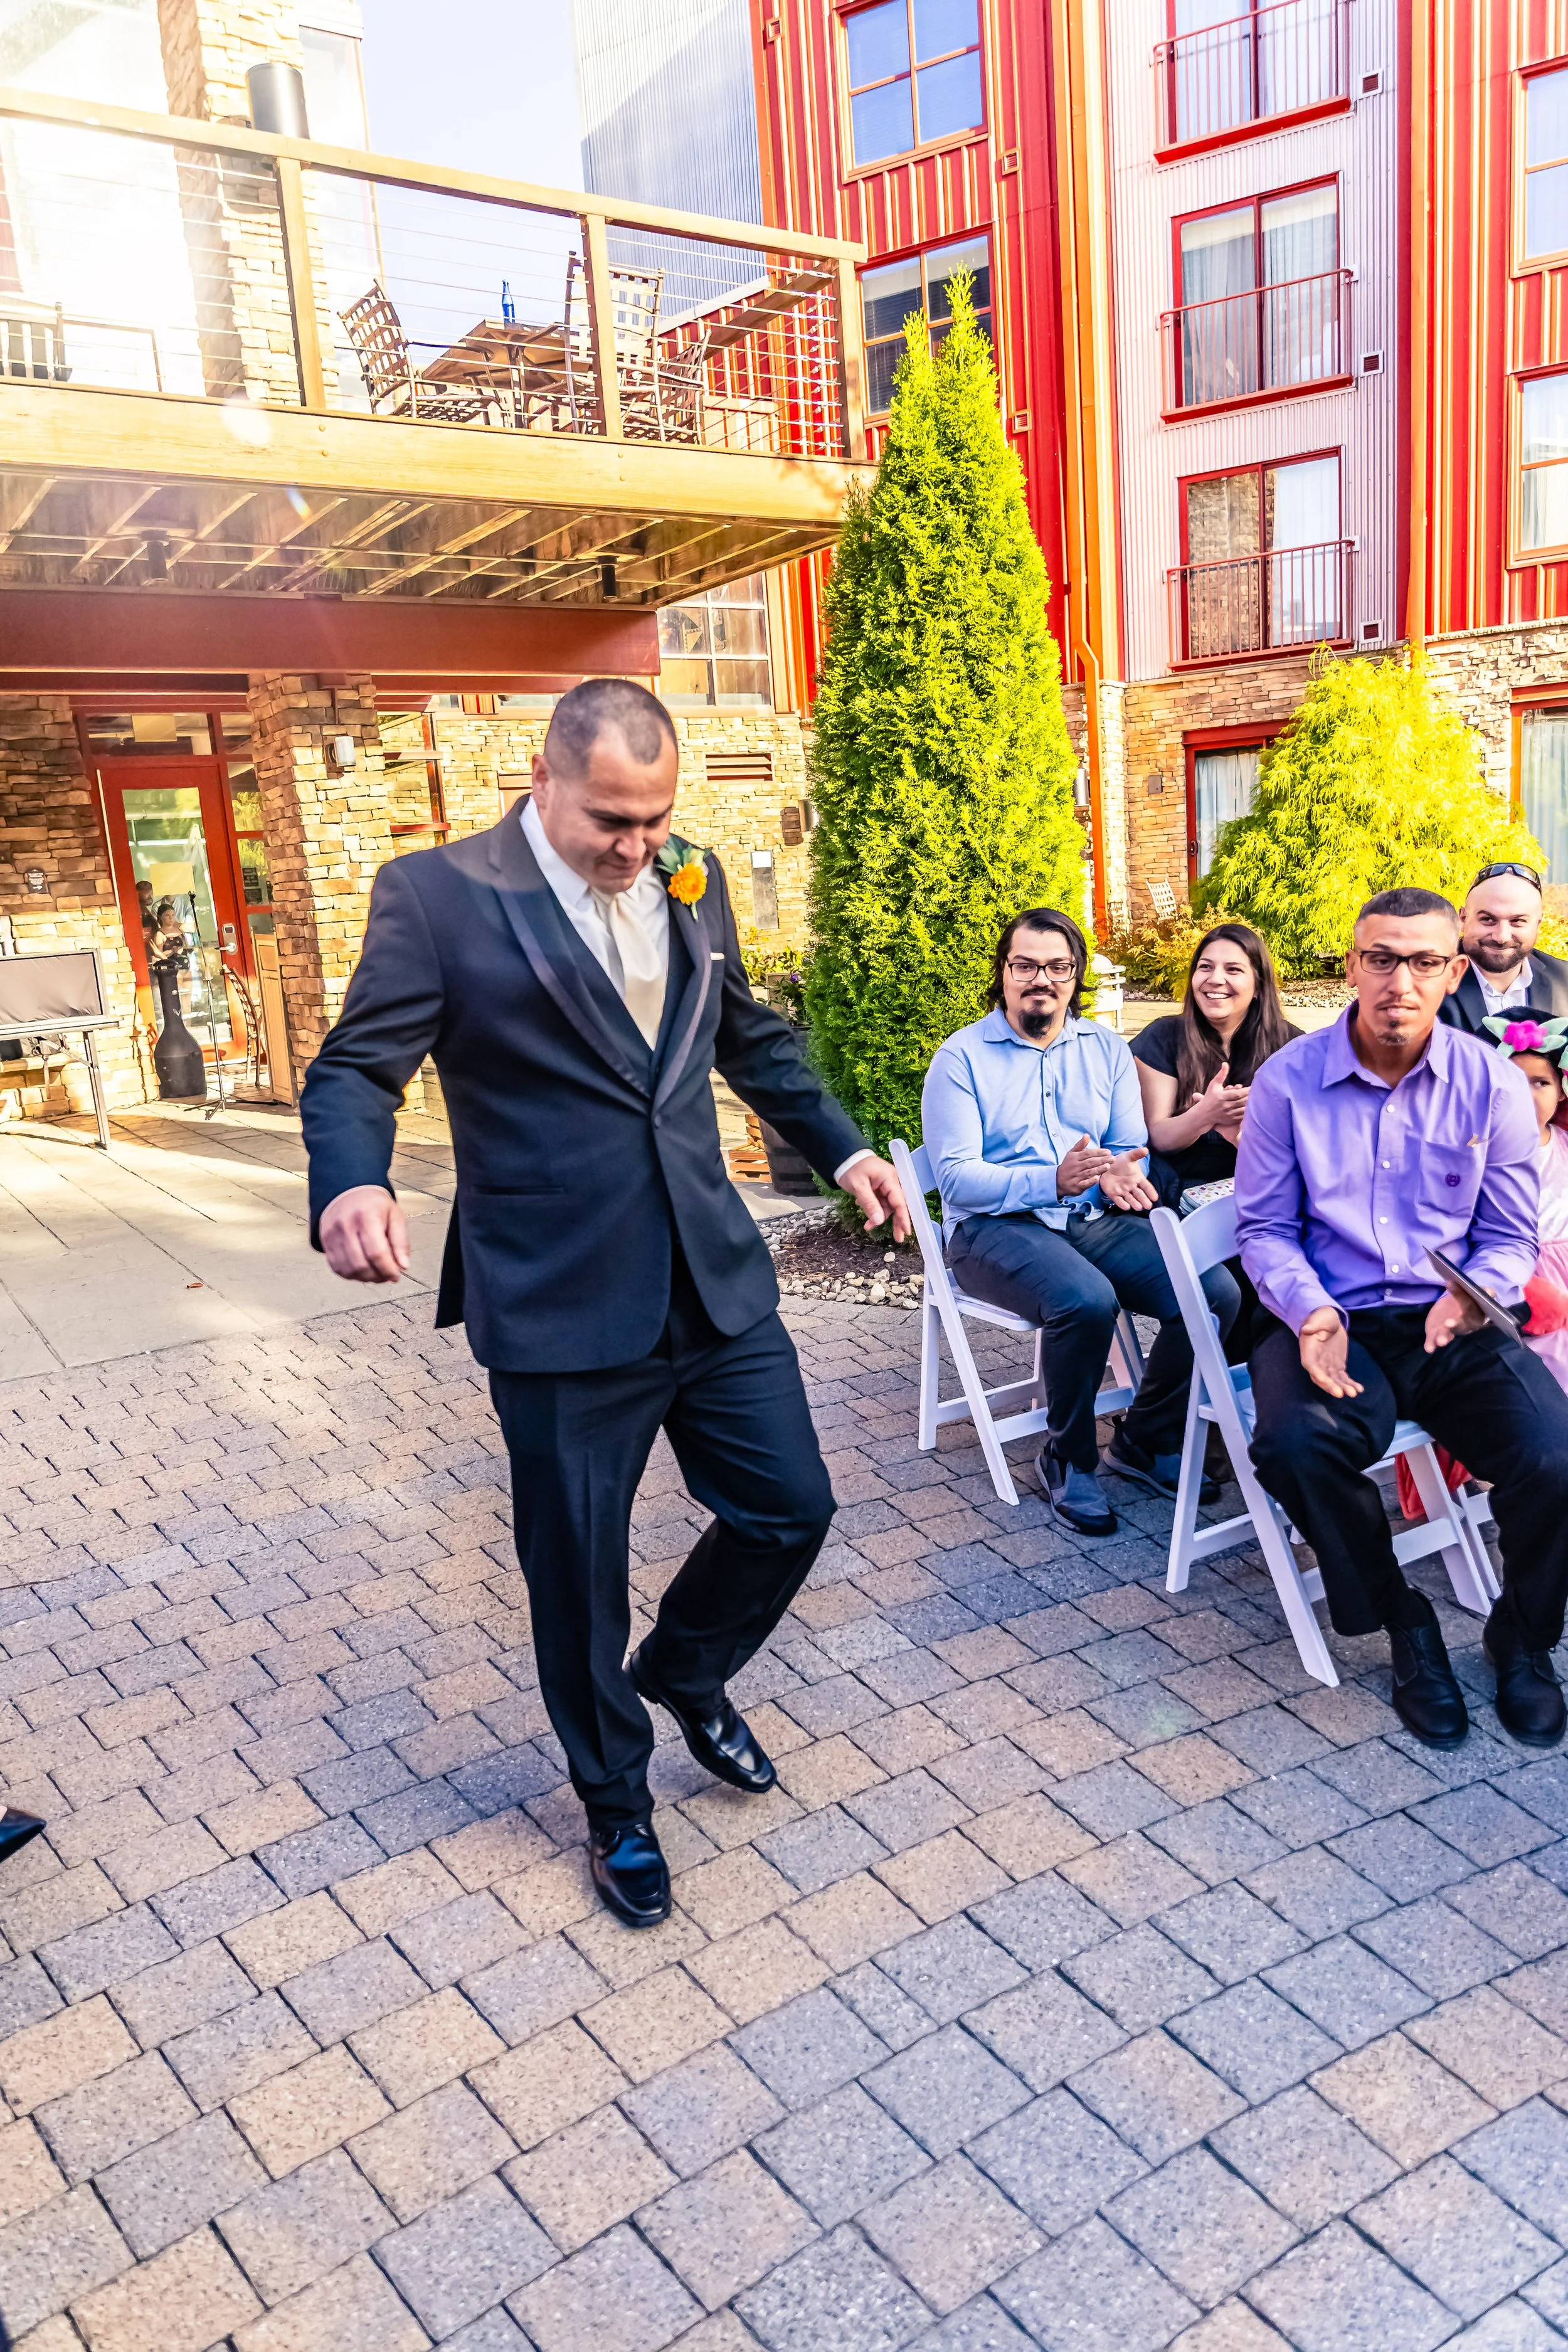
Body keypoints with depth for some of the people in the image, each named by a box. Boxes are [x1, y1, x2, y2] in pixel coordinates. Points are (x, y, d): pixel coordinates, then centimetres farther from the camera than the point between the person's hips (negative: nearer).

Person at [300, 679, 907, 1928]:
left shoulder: (693, 879, 8)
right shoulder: (438, 895, -9)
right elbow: (356, 1067, -10)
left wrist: (842, 1144, 17)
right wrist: (352, 1185, -31)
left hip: (714, 1278, 5)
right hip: (561, 1305, -5)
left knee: (791, 1507, 12)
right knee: (577, 1573, 10)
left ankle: (685, 1672, 43)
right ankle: (616, 1800, 38)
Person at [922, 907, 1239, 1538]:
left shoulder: (1107, 1049, 15)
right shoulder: (961, 1057, 1)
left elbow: (1132, 1149, 11)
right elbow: (956, 1177, -9)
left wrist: (1120, 1173, -16)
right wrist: (1053, 1181, -25)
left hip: (1096, 1220, 5)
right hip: (995, 1228, -4)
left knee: (1217, 1291, -20)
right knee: (1087, 1300, -36)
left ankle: (1144, 1441, 3)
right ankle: (1067, 1461, -9)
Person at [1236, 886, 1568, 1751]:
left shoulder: (1492, 1084, 3)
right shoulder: (1289, 1079, -1)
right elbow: (1263, 1227, 2)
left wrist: (1474, 1295, -16)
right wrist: (1309, 1311, -17)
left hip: (1457, 1327, 1)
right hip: (1335, 1322, -1)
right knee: (1295, 1443, -32)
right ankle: (1404, 1623, -1)